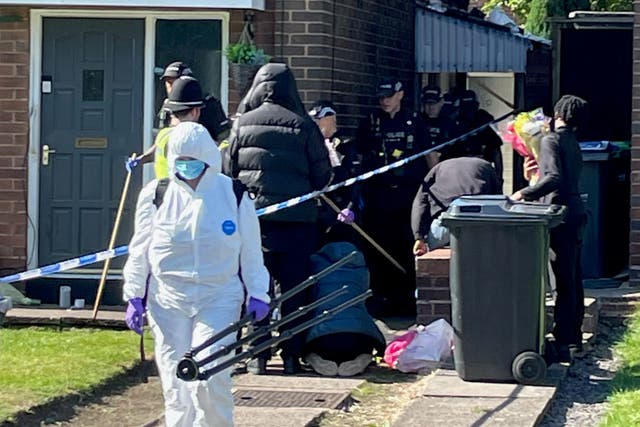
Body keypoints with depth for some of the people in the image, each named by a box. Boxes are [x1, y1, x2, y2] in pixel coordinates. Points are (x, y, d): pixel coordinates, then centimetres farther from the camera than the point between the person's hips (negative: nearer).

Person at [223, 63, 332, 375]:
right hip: (297, 220, -1)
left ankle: (258, 355, 4)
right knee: (294, 287, 6)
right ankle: (291, 355, 7)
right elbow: (322, 174, 2)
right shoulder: (303, 126, -3)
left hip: (253, 214, 1)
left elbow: (228, 169, 6)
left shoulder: (243, 123, 0)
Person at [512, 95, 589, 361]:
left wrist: (525, 193, -23)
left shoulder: (551, 140, -11)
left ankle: (564, 343, -9)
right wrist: (538, 171, 27)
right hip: (576, 213, 9)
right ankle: (574, 337, 23)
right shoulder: (573, 144, 17)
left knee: (564, 282, -9)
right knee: (573, 279, 15)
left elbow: (554, 178, -24)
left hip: (561, 216, -9)